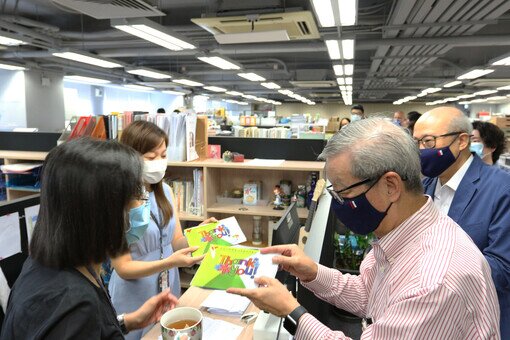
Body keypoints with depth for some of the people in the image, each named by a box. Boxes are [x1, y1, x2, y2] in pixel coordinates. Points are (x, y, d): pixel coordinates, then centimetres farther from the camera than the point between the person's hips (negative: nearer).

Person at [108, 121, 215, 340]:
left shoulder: (165, 191, -3)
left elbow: (177, 242, 2)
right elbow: (123, 268, -18)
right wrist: (169, 262, -30)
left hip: (169, 289, 6)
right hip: (136, 298, -5)